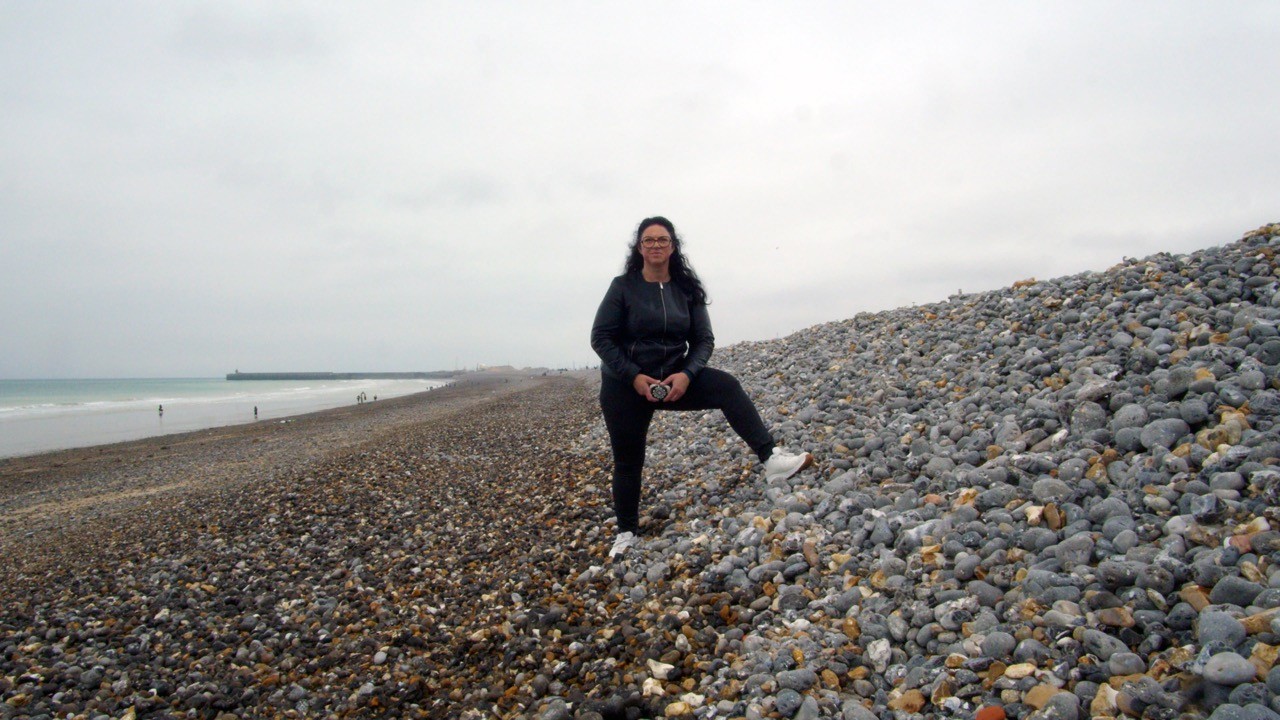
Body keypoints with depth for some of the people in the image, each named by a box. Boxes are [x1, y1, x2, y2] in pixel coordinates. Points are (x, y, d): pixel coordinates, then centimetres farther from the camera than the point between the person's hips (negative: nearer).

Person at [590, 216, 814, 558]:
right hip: (626, 384, -2)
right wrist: (635, 377, -22)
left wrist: (686, 374, -20)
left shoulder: (687, 289, 0)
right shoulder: (623, 287, -9)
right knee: (628, 460, 6)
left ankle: (771, 459, -31)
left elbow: (703, 340, -1)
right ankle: (627, 533, 24)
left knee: (728, 386, -22)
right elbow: (601, 338, -12)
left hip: (673, 378, 2)